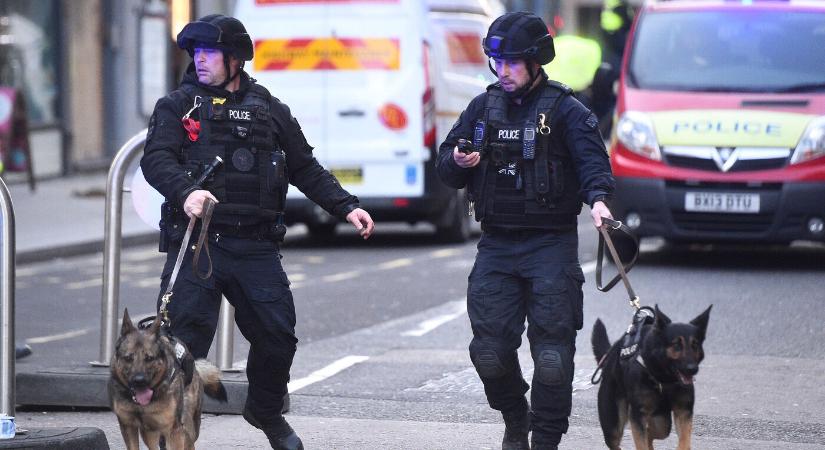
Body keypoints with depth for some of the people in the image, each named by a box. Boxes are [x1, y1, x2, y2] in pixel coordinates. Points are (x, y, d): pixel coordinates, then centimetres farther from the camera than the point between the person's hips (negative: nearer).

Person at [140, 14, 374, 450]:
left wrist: (345, 207, 7)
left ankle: (266, 410, 30)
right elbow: (156, 159, -9)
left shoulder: (269, 111, 14)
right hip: (195, 244, -3)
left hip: (255, 247, 3)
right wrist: (186, 191, -29)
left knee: (277, 334, 5)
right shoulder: (177, 106, 5)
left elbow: (305, 169, 17)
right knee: (185, 336, -10)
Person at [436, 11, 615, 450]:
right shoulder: (483, 107, 11)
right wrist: (459, 162, -9)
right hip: (496, 245, 4)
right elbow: (445, 168, 15)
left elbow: (592, 159, -14)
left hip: (551, 245, -4)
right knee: (489, 351, 0)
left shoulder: (564, 110, -2)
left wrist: (598, 198, -34)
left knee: (552, 353, -8)